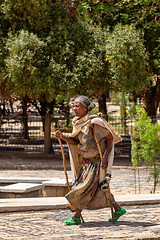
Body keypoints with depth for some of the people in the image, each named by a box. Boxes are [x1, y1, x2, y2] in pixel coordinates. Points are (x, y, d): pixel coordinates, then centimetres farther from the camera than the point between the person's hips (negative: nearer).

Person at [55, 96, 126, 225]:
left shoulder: (95, 122, -18)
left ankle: (77, 217, -2)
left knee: (85, 187, -9)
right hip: (87, 161, 8)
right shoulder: (79, 123, 6)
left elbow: (110, 138, -13)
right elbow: (75, 141, 9)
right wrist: (62, 137, -9)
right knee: (98, 188, 11)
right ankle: (118, 209, 24)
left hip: (97, 160, -8)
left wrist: (105, 157, -17)